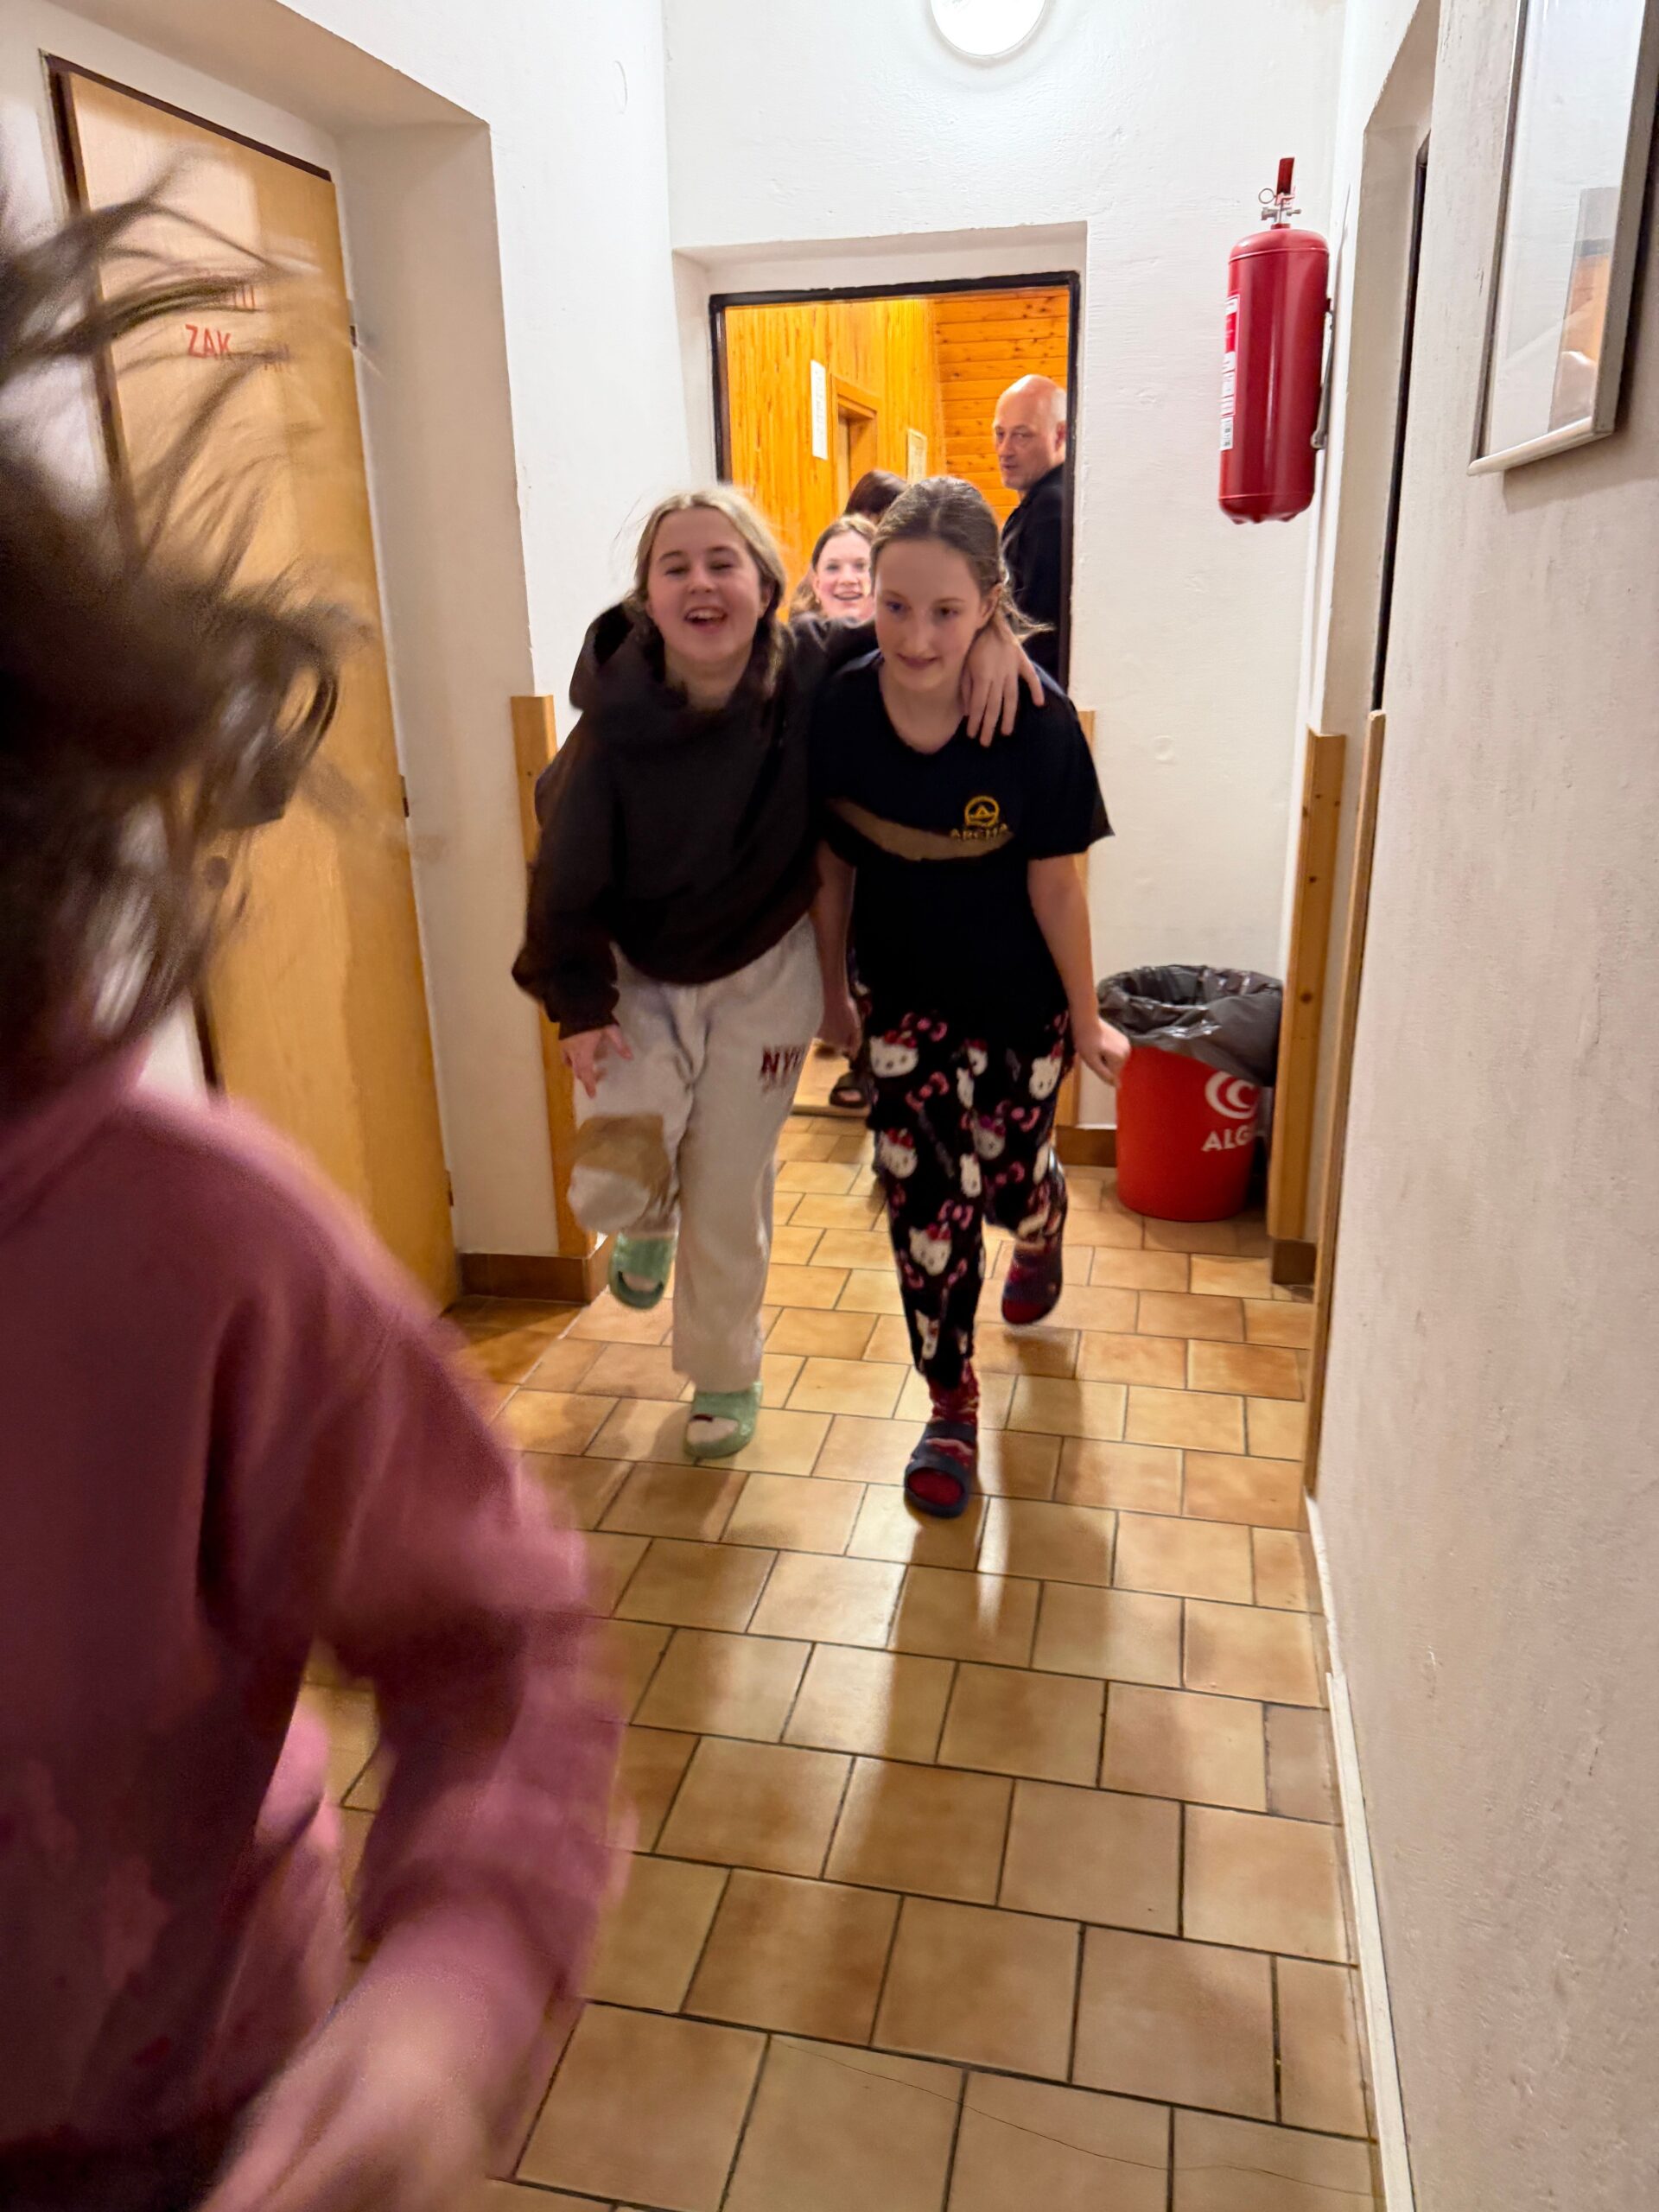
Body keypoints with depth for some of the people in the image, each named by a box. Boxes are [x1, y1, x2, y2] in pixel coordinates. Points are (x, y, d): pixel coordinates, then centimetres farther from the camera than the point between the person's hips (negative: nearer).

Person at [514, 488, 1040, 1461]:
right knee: (613, 1183, -14)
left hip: (764, 975, 0)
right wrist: (579, 1002, -8)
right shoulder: (616, 717, -22)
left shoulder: (813, 672, -19)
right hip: (636, 974, 0)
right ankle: (648, 1223, 28)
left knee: (729, 1194, 8)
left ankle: (727, 1375, 35)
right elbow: (567, 868, -10)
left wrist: (989, 629, -27)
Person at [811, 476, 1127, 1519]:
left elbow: (1056, 885, -14)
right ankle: (953, 1408, 22)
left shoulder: (1037, 720, -23)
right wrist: (833, 994, 5)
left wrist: (1087, 1021, -5)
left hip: (1019, 999, -1)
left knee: (1010, 1177, 12)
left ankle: (1041, 1226, 54)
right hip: (904, 996, 2)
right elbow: (832, 865, -4)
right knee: (925, 1200, 2)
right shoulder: (840, 707, -17)